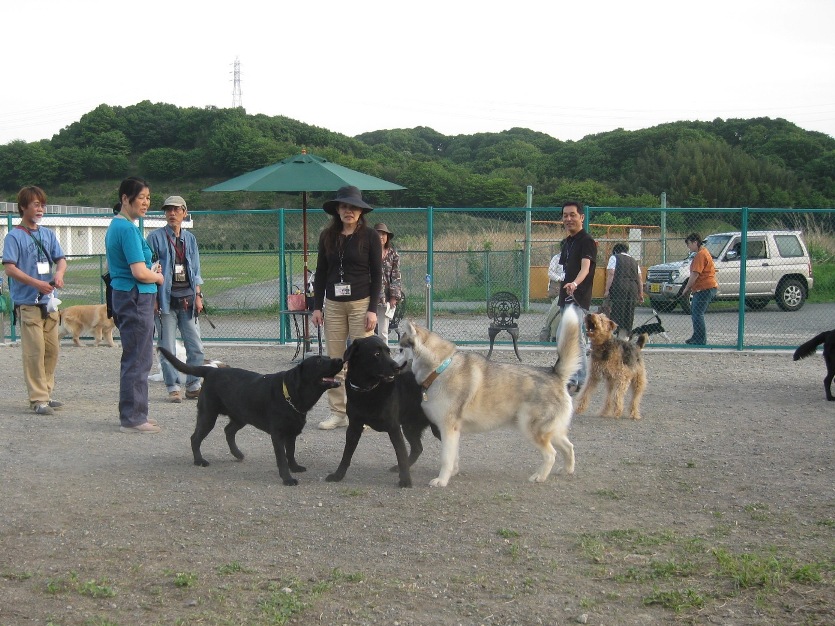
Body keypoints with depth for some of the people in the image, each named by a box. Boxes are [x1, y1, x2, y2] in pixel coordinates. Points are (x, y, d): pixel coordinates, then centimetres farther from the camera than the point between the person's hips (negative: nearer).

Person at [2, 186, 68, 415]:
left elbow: (60, 258, 11)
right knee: (34, 351, -7)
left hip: (49, 301, 6)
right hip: (27, 302, -6)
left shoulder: (48, 234, 12)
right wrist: (36, 283, -23)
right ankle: (38, 399, -3)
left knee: (52, 349, 9)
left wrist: (59, 273, -12)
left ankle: (46, 393, 21)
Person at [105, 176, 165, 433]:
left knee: (138, 358, 17)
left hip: (123, 295, 10)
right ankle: (132, 419, 2)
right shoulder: (128, 228, -17)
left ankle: (134, 412, 24)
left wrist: (151, 269, 11)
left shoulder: (115, 225, 14)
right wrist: (158, 277, -1)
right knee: (137, 360, -4)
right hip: (136, 298, -10)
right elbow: (140, 273, -23)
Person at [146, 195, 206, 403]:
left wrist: (198, 296, 9)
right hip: (166, 298, -4)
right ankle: (173, 388, 9)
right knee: (168, 347, 0)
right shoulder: (156, 237, -1)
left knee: (196, 347, 3)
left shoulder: (190, 238, 13)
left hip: (187, 298, 4)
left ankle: (193, 386, 15)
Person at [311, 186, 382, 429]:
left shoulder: (369, 236, -3)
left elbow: (377, 275, -3)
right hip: (333, 304, 4)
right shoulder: (327, 236, 7)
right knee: (335, 361, 4)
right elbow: (320, 273, 10)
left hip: (361, 303, -4)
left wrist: (373, 309, -10)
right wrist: (317, 306, 4)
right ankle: (338, 413, 11)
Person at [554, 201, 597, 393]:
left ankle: (573, 380, -13)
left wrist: (574, 284, -45)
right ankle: (583, 380, 17)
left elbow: (585, 267, -28)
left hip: (579, 298, -9)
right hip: (567, 298, 9)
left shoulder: (587, 242, -11)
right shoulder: (565, 243, 16)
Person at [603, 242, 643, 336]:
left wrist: (607, 290, -7)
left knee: (618, 315, -6)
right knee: (629, 316, 8)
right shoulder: (634, 261, 23)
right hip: (633, 288, 5)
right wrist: (641, 294, 18)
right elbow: (640, 280, 16)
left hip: (619, 288, -5)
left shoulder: (614, 258, 7)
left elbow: (611, 275, -5)